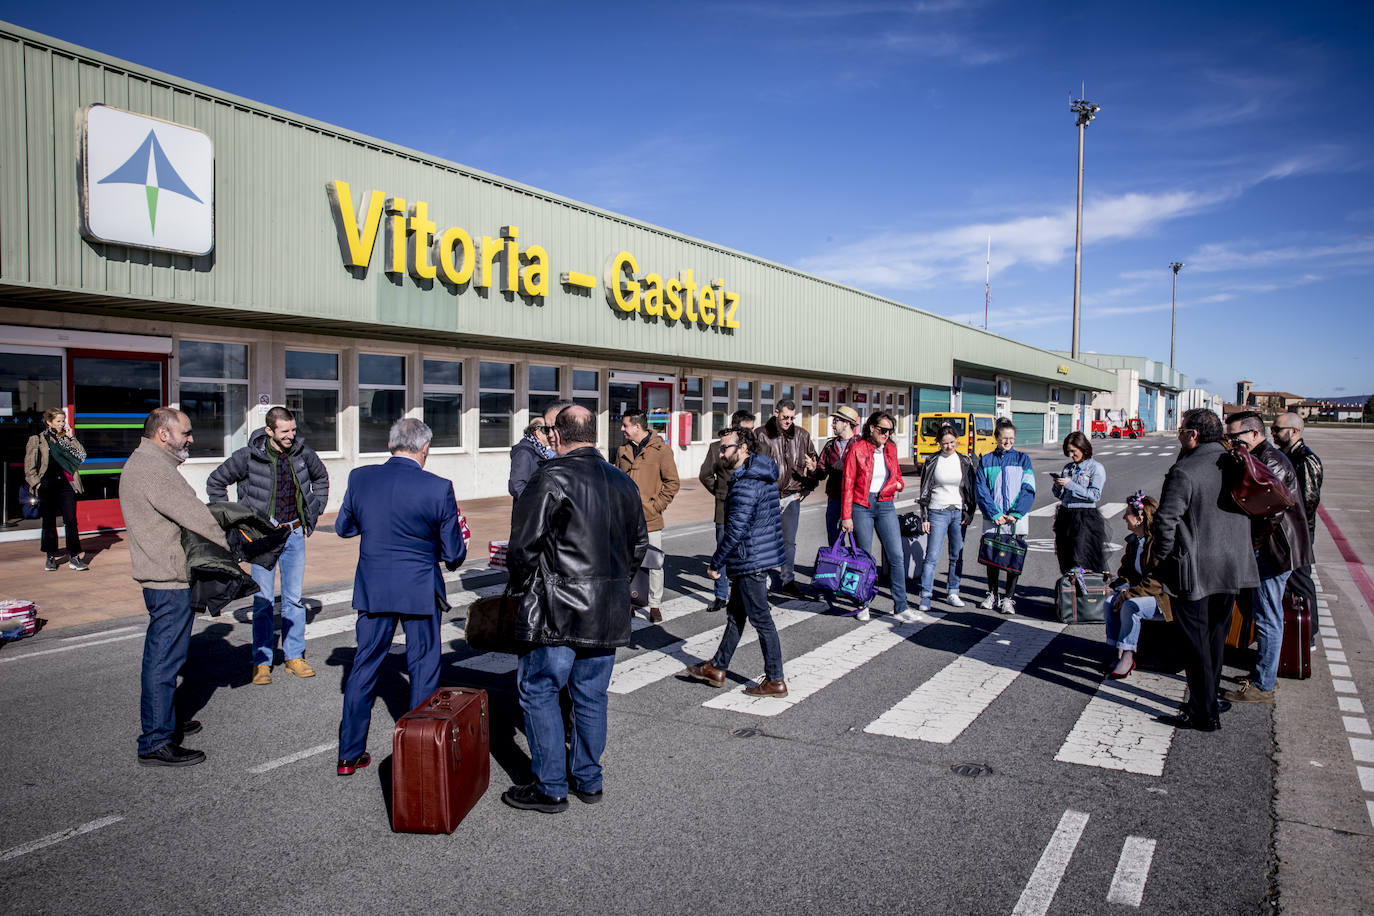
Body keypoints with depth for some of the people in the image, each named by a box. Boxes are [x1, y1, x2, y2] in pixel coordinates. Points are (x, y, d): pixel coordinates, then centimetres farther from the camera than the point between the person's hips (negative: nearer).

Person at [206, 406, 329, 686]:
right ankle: (262, 662, 10)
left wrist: (314, 511, 13)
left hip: (295, 534, 3)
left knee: (294, 598, 8)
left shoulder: (302, 452, -2)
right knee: (264, 600, -1)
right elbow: (215, 482, 2)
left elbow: (321, 477, 19)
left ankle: (294, 656, 18)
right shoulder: (248, 457, -11)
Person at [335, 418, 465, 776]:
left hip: (372, 589, 3)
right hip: (420, 591, -3)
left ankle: (349, 754, 26)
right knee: (423, 670, 11)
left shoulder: (360, 478, -5)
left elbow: (343, 527, 10)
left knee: (364, 666, 16)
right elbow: (453, 555, -9)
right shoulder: (438, 488, -15)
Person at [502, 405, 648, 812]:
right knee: (591, 695, 15)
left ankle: (550, 787, 12)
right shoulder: (623, 482, 9)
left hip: (558, 610, -6)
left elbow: (523, 546, -13)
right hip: (610, 611, 7)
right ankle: (588, 779, 26)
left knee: (538, 691, 7)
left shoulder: (550, 480, -12)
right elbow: (639, 545, 17)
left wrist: (520, 590, 3)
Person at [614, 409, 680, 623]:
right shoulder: (623, 450, 10)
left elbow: (673, 483, -5)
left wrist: (657, 505, -10)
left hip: (650, 519, -4)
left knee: (655, 564, 3)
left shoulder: (660, 449, -6)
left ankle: (655, 606, 16)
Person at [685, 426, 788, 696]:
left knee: (761, 619, 0)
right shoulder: (764, 477, 10)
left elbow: (735, 530, -24)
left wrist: (716, 562, -14)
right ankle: (717, 668, 30)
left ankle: (775, 681, 10)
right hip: (763, 553, 10)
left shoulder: (746, 485, -22)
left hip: (750, 561, -10)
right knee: (735, 613, 18)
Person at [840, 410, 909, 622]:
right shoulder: (857, 449, -6)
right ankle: (863, 605, 17)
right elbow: (848, 485, -6)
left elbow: (897, 475, 21)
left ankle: (900, 607, 4)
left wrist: (897, 484, -4)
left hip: (886, 506, 4)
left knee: (896, 555, -3)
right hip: (862, 507, -4)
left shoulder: (891, 449, 7)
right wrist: (846, 516, -9)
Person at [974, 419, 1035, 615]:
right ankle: (992, 594, 22)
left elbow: (1028, 489, 0)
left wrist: (1015, 514, -11)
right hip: (992, 518, 1)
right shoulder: (985, 461, 7)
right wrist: (995, 514, -10)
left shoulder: (1022, 459, 7)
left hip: (1017, 519, -1)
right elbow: (981, 490, 1)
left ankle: (1009, 598, 9)